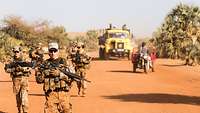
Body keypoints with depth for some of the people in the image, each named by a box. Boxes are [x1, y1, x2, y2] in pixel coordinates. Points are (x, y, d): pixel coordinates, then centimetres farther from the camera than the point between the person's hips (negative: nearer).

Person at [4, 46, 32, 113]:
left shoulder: (25, 61, 0)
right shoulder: (12, 61, 5)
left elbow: (29, 68, -11)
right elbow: (7, 69, -2)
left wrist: (22, 68, -25)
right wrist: (14, 69, -17)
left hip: (24, 79, -3)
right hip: (16, 80, 3)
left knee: (24, 95, -14)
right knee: (18, 96, 11)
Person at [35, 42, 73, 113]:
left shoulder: (64, 62, 6)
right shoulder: (45, 64, 11)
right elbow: (38, 79, 7)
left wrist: (59, 73, -15)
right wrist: (45, 73, -9)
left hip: (63, 93, -1)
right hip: (51, 94, 1)